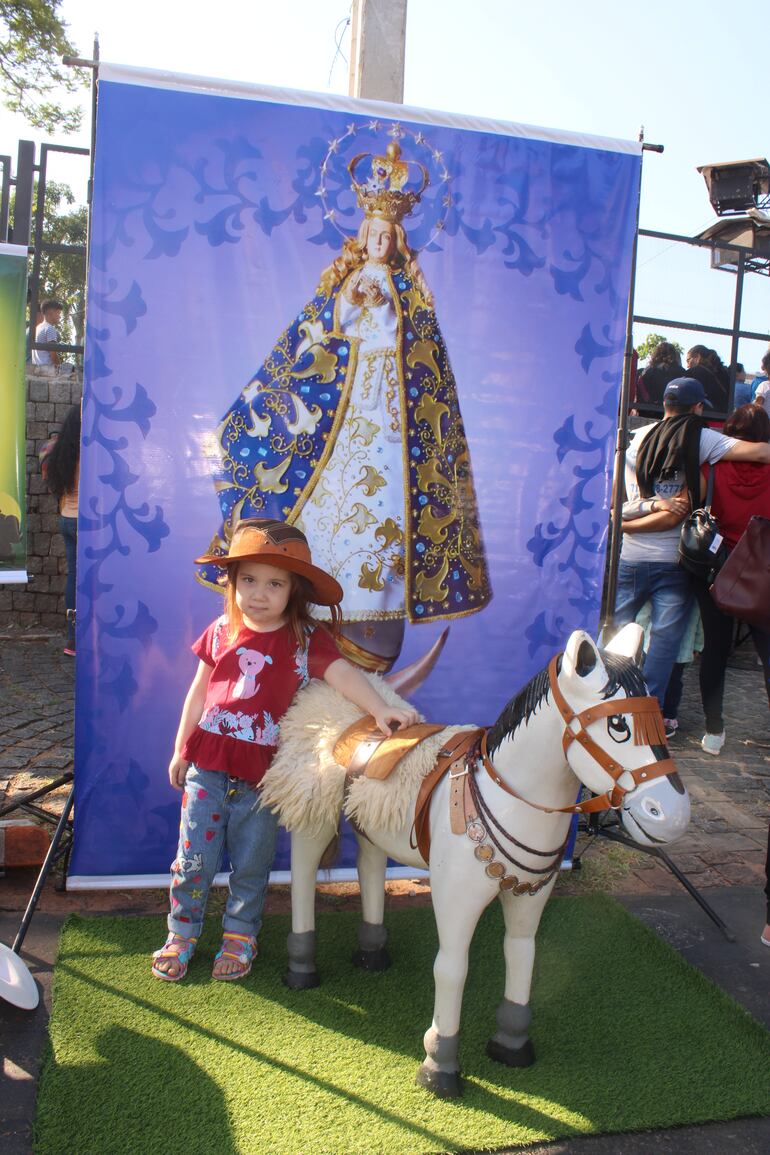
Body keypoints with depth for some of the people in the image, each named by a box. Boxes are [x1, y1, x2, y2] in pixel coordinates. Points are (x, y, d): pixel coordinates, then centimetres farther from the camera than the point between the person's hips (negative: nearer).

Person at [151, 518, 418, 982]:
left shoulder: (304, 639, -8)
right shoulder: (222, 631, -1)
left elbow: (342, 673, -22)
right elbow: (199, 692, 8)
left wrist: (380, 708, -39)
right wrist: (180, 749, 12)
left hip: (262, 771, -1)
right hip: (208, 764, 2)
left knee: (251, 864, 13)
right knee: (195, 858, 10)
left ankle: (240, 937, 34)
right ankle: (181, 935, 31)